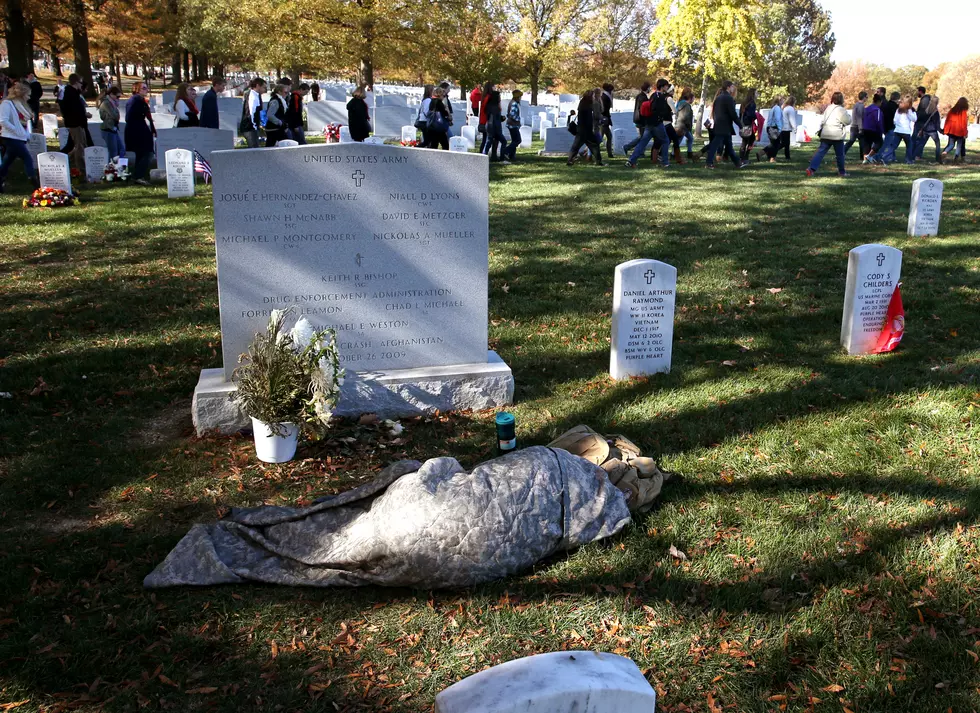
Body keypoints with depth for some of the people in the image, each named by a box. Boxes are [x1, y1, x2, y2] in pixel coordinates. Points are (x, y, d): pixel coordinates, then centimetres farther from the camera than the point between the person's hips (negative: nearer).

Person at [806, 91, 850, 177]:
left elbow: (822, 120, 16)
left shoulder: (828, 108, 12)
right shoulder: (841, 110, -9)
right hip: (837, 135, -5)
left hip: (825, 135, 5)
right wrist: (848, 115, 14)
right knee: (840, 154, 9)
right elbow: (848, 121, -4)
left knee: (820, 152, 0)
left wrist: (820, 130, 24)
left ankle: (812, 169, -15)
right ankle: (841, 172, 18)